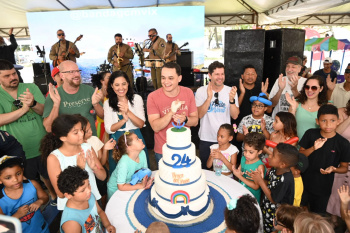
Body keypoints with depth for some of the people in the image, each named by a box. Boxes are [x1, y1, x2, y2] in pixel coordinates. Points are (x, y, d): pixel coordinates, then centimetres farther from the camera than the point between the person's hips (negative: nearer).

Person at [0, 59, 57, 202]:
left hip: (43, 147, 0)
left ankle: (54, 197, 45)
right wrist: (24, 108, -24)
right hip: (19, 153, 0)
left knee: (49, 176, 20)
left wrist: (33, 104, -29)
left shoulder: (31, 87, -4)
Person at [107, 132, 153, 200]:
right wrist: (141, 185, -32)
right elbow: (121, 187, -30)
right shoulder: (124, 163, -36)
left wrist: (147, 181, -27)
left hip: (131, 185, 5)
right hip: (115, 189, -4)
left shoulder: (142, 153, -19)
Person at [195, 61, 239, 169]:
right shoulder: (201, 91, -6)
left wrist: (232, 99, -27)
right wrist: (209, 98, -27)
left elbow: (235, 116, -11)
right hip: (206, 139, 0)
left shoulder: (230, 91, -4)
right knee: (205, 168, 16)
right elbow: (200, 115, -15)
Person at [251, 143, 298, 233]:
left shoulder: (286, 180, -35)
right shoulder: (274, 169, -12)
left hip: (276, 215, -7)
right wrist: (258, 177, -17)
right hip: (266, 207, 7)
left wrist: (260, 181, -26)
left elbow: (273, 199, -26)